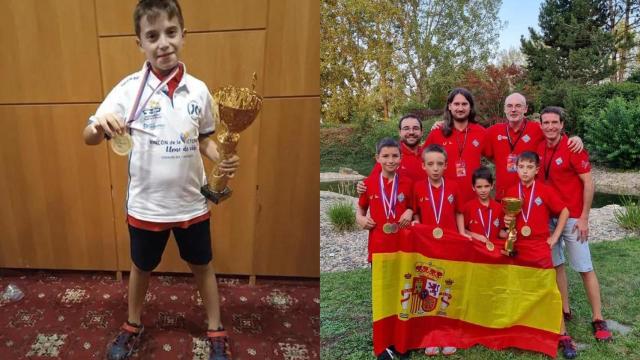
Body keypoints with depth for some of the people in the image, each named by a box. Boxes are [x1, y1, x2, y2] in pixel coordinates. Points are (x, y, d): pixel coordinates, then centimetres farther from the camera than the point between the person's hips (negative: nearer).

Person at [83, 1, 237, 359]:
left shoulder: (198, 90, -7)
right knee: (142, 267, 21)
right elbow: (89, 137, -15)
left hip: (191, 202, 1)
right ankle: (133, 326, 48)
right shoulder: (130, 88, -13)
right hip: (146, 204, -1)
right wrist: (100, 126, -39)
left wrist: (224, 159, -15)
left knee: (202, 265, 17)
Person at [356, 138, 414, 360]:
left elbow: (414, 208, 11)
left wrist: (411, 213, -10)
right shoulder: (369, 183, -1)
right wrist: (361, 219, -9)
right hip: (378, 246, 0)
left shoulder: (408, 183, 0)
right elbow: (360, 209, 11)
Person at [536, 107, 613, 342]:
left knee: (585, 268, 1)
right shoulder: (539, 148, 3)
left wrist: (583, 218, -13)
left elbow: (588, 183, -11)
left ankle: (598, 320, 11)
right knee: (555, 264, 12)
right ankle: (565, 311, 25)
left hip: (572, 217, -5)